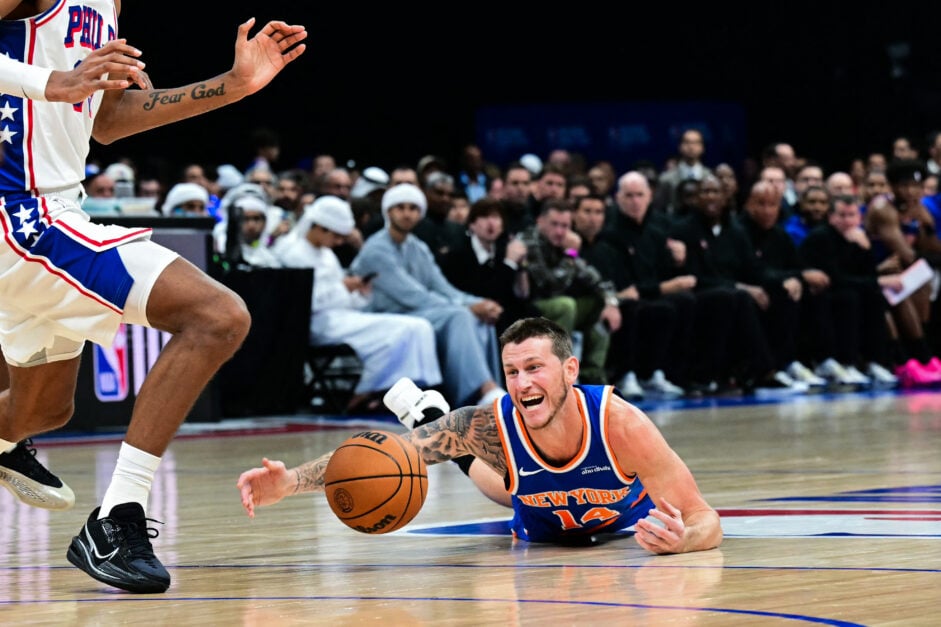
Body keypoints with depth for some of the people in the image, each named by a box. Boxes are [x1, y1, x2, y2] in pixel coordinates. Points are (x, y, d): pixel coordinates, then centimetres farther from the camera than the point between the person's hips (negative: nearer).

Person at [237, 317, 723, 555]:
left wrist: (681, 540, -65)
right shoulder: (493, 425, -40)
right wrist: (291, 482, -55)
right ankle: (428, 414, 55)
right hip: (540, 534, 1)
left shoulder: (619, 423, -44)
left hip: (625, 522, -1)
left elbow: (706, 523, -40)